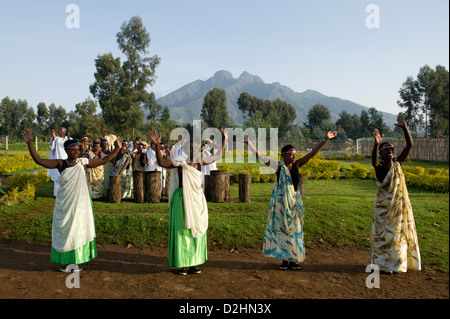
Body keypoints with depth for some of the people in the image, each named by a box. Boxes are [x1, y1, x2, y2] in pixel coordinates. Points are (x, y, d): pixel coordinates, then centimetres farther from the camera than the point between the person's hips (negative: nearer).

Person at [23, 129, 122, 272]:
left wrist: (117, 149, -2)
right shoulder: (60, 164, -2)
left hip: (79, 203, 0)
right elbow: (39, 160, -6)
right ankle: (67, 261, 23)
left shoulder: (82, 162, -2)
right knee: (65, 231, 9)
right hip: (64, 204, 1)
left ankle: (78, 260, 20)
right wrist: (29, 143, -14)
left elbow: (104, 161, 3)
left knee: (78, 230, 8)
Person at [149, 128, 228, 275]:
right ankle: (182, 264, 8)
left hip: (198, 200, 6)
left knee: (197, 230, 9)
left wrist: (224, 139, 21)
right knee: (182, 230, -1)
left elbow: (218, 156, 19)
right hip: (183, 199, -6)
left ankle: (193, 263, 20)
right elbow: (161, 163, -21)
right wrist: (157, 145, -30)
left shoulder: (200, 161, 8)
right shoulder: (179, 162, -6)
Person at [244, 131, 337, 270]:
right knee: (282, 230, 4)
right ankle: (285, 260, 15)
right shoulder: (279, 167, -7)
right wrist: (248, 142, -17)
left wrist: (325, 140, -3)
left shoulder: (296, 165, 3)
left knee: (294, 229, 8)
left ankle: (293, 259, 18)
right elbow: (260, 156, -11)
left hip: (295, 202, 4)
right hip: (281, 203, -4)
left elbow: (312, 153, 2)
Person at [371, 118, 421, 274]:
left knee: (400, 233, 14)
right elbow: (373, 158, -34)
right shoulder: (379, 167, -11)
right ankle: (384, 264, 15)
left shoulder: (398, 163, 1)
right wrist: (376, 144, -51)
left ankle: (399, 262, 31)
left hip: (401, 205, 5)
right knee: (384, 234, 3)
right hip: (384, 206, -5)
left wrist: (404, 127, -17)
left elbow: (409, 145, -6)